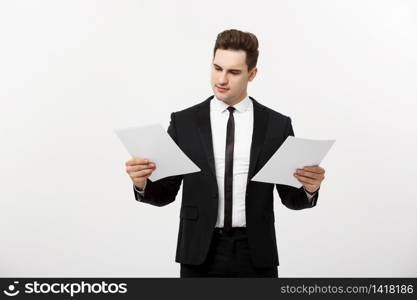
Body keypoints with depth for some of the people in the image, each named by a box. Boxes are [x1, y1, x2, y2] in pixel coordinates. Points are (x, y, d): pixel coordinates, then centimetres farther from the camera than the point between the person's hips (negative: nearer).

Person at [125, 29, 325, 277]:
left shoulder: (277, 125, 0)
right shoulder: (184, 122, 0)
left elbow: (290, 197, 4)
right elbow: (166, 193, 2)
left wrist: (309, 188, -18)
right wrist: (143, 183, -19)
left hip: (255, 254, 0)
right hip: (200, 253, 0)